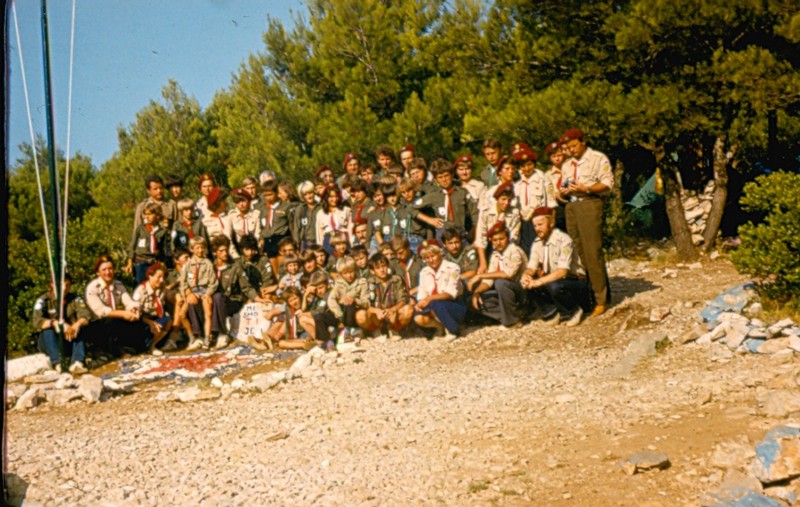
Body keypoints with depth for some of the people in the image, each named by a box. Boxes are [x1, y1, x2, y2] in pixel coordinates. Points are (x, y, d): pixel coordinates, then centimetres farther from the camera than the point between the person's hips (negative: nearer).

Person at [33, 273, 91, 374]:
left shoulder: (75, 299, 3)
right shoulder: (43, 300, -6)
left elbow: (86, 316, -15)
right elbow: (37, 322, -23)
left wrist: (77, 324, -39)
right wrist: (55, 323, -42)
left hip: (69, 340, 2)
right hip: (48, 342, -2)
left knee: (79, 329, -26)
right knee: (48, 330, -31)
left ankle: (77, 363, -44)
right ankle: (58, 364, -47)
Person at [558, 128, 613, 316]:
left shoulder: (598, 159, 4)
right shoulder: (567, 165, 24)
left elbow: (608, 183, -5)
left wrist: (586, 189, -18)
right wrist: (564, 192, 0)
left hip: (590, 204, -7)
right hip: (571, 207, 7)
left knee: (593, 252, -12)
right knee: (577, 253, 2)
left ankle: (601, 299, -12)